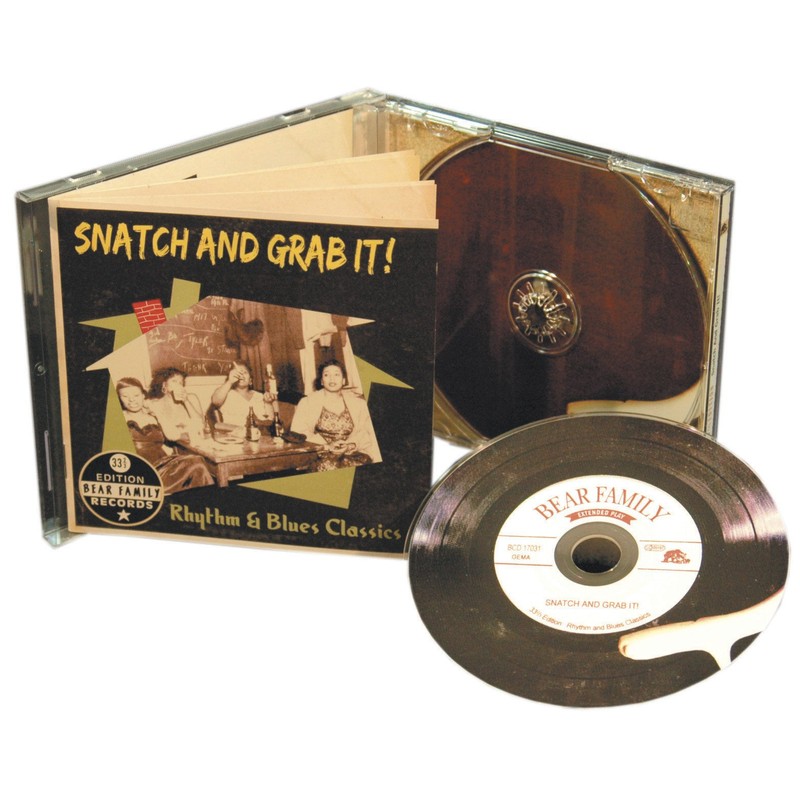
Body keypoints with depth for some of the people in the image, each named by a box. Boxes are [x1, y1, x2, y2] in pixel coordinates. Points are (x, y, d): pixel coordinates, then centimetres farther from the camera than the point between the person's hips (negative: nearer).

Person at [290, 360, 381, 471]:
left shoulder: (358, 403, 15)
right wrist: (327, 446, -14)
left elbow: (364, 433, 8)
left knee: (355, 466, -32)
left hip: (352, 453, 1)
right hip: (321, 455, -1)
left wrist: (351, 444, -14)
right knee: (328, 467, -34)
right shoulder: (307, 403, 9)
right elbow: (299, 433, -2)